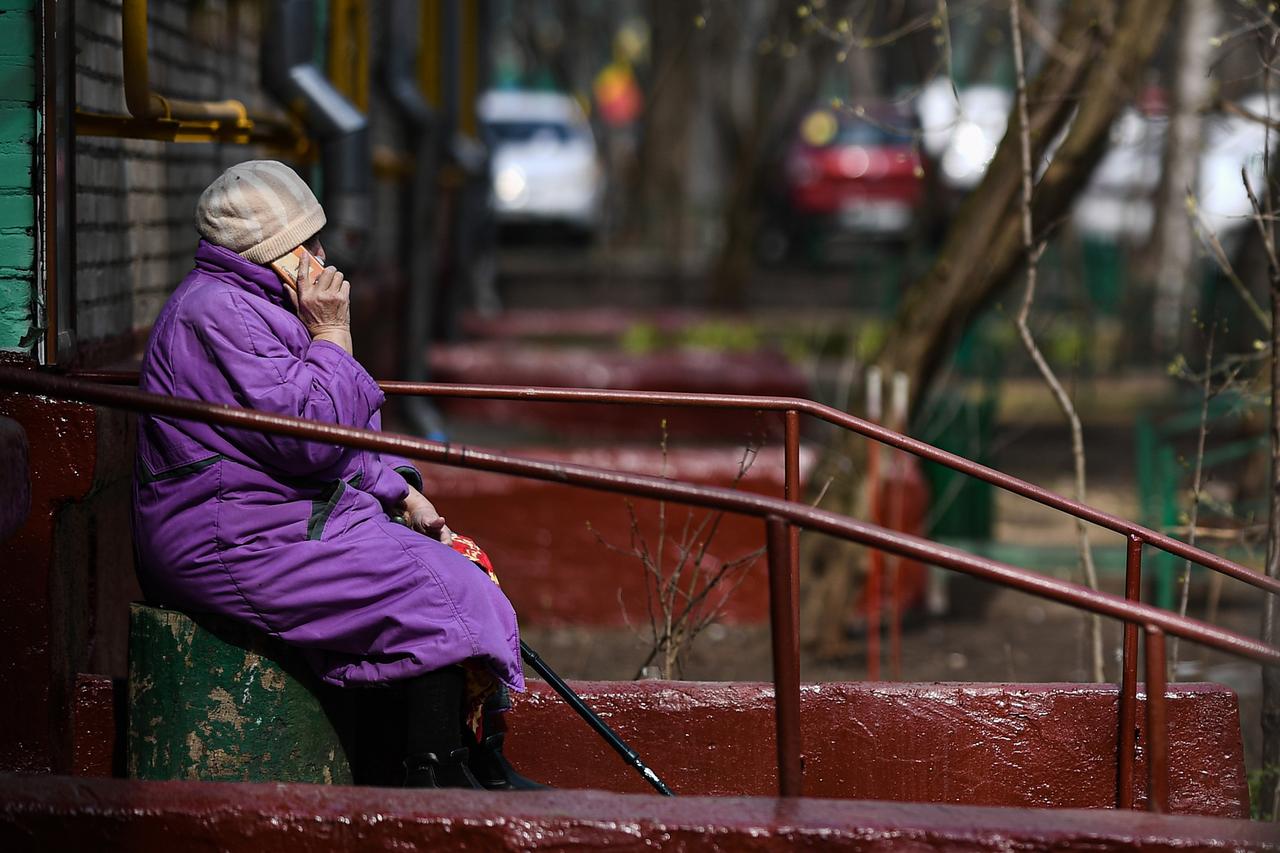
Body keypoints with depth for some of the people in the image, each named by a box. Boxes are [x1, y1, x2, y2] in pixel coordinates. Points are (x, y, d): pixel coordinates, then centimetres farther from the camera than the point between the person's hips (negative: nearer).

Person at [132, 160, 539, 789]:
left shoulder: (259, 307, 19)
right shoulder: (217, 312, -17)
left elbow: (334, 443, 23)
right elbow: (308, 438, -24)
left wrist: (402, 496, 10)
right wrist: (331, 334, -13)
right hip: (234, 542, -11)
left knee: (461, 565, 3)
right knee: (438, 586, -18)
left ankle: (479, 762, 2)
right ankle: (437, 778, -12)